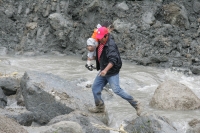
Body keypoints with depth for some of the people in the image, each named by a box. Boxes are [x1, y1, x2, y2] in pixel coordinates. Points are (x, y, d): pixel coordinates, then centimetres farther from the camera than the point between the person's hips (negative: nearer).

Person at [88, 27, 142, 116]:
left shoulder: (111, 46, -25)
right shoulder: (100, 42, 3)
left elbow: (113, 60, -38)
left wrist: (106, 70, -50)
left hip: (112, 72, -9)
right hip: (103, 70, 9)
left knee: (116, 90, -16)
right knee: (95, 88, 10)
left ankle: (135, 104, -7)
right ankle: (100, 107, 27)